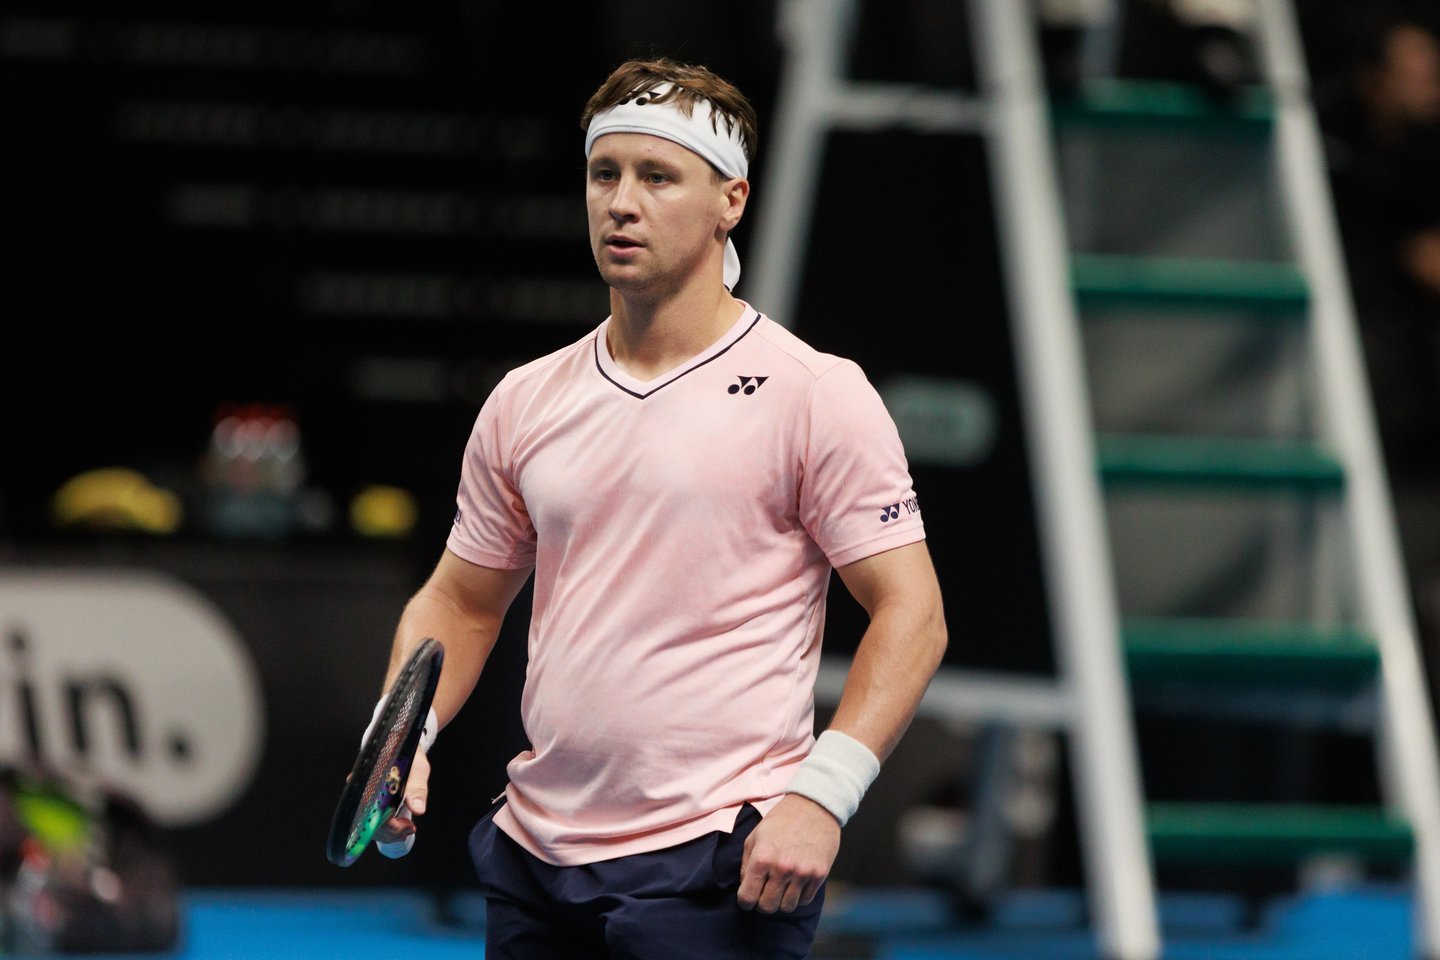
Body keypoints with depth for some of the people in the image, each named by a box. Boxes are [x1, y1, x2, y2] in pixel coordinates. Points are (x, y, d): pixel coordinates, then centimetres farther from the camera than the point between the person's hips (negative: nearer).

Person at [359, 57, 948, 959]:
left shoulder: (816, 394, -4)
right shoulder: (524, 403, 11)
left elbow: (911, 611, -7)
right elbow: (463, 600, 19)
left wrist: (821, 792, -17)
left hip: (722, 871, -5)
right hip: (533, 852, 5)